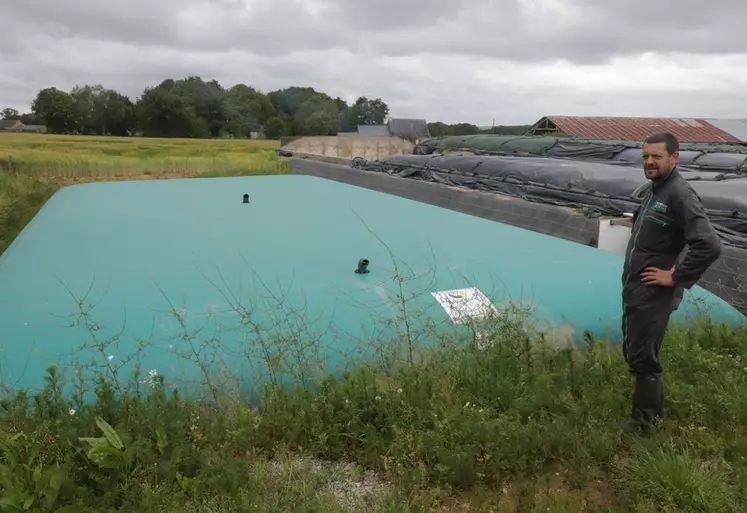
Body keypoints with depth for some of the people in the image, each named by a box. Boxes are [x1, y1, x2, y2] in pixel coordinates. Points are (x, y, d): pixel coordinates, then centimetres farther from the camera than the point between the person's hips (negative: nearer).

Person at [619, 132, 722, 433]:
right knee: (633, 352, 19)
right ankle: (653, 410, 36)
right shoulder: (655, 188, 11)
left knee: (642, 359, 1)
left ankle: (645, 420, 19)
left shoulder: (680, 194, -18)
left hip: (652, 295, -9)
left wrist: (676, 278, -20)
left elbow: (709, 245, -28)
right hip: (634, 290, 9)